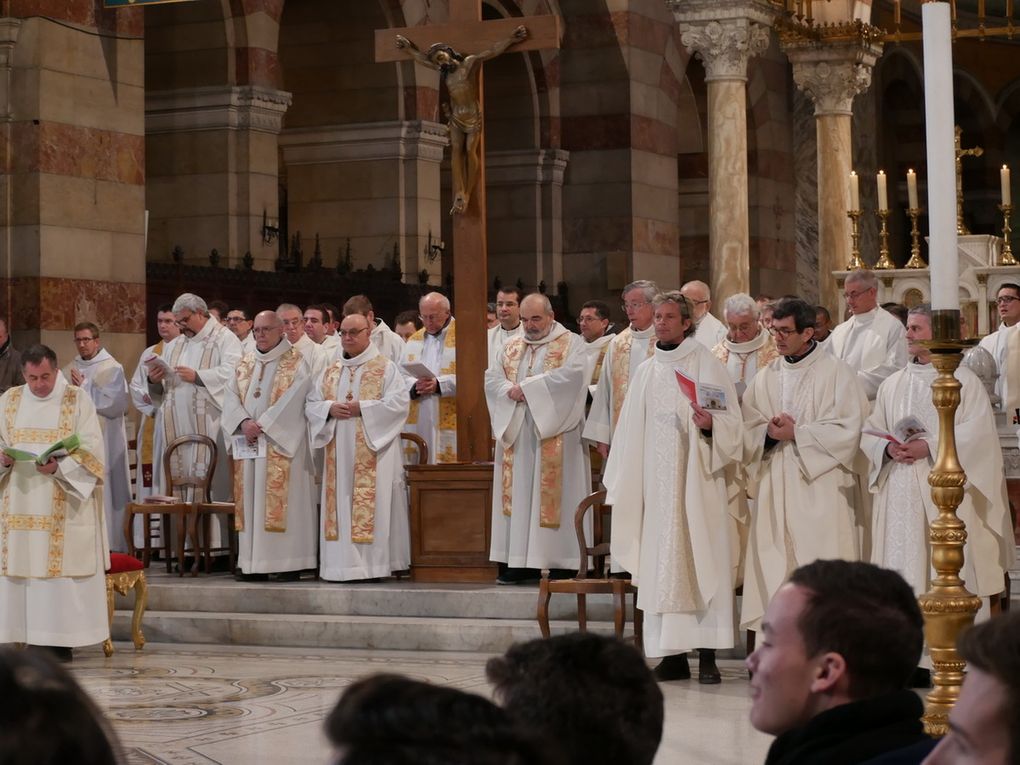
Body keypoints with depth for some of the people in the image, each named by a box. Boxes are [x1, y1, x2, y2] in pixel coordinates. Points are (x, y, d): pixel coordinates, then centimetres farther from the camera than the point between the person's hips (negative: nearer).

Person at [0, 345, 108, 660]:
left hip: (64, 507, -3)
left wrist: (59, 467, -21)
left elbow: (90, 451, -5)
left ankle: (62, 639, -2)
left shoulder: (78, 400, 0)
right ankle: (30, 636, 4)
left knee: (63, 566, -6)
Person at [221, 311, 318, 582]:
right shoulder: (245, 363, 16)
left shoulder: (298, 362, -1)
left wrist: (262, 424, -15)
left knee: (281, 501, -8)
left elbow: (292, 401, -12)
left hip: (281, 444, -5)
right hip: (248, 440, 5)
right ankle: (254, 563, 5)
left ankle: (288, 562, -7)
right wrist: (244, 422, -12)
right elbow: (231, 396, 6)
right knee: (251, 500, 3)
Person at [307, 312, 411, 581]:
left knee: (372, 506, -7)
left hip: (373, 454, -5)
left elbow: (399, 402, -10)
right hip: (339, 454, 5)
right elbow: (310, 405, 14)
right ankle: (341, 562, 3)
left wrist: (362, 408, -15)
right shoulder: (330, 372, 17)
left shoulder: (385, 368, 1)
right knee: (340, 506, 1)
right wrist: (330, 408, -8)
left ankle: (373, 563, -7)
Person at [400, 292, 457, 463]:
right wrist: (415, 386, -11)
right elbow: (401, 376, 11)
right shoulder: (414, 341, 18)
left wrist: (439, 385, -19)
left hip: (450, 421, -4)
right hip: (417, 422, 4)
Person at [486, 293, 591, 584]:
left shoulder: (571, 343, 2)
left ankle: (562, 560, -5)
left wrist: (526, 388, -15)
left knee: (555, 494, -6)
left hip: (555, 435, -5)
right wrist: (511, 391, -14)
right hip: (517, 434, 5)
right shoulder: (512, 348, 18)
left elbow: (571, 374, -16)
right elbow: (492, 378, 7)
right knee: (519, 494, 2)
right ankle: (521, 560, 3)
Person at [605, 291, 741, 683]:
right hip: (656, 484, 4)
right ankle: (673, 654, 5)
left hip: (697, 481, -4)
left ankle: (707, 654, -5)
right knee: (663, 563, 2)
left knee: (701, 559, -6)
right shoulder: (645, 372, 15)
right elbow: (630, 431, 18)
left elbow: (732, 422, -4)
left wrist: (710, 423, -25)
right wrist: (620, 482, 15)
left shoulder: (707, 365, 1)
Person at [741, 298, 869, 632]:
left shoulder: (835, 372, -1)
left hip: (820, 486, -5)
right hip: (775, 488, 5)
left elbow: (847, 430, -9)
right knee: (775, 566, 1)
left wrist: (796, 433, -12)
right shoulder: (766, 377, 15)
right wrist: (769, 432, -10)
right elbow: (748, 430, 11)